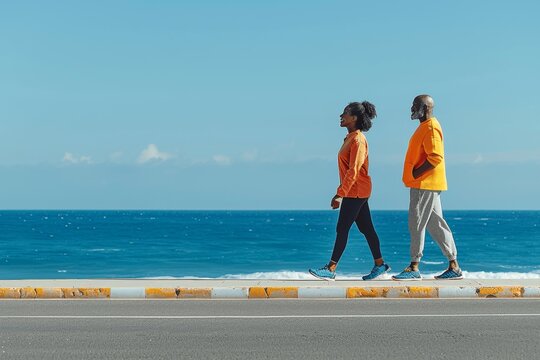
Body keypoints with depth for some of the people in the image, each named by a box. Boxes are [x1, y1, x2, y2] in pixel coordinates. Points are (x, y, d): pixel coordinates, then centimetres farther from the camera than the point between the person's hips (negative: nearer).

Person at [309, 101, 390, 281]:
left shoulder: (357, 140, -16)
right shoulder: (351, 138, 14)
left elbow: (353, 171, -22)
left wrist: (340, 194, -24)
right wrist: (341, 192, 19)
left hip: (356, 191, -10)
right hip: (355, 191, 10)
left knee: (342, 228, -8)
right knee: (366, 228, 12)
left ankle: (331, 269, -7)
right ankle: (380, 265, 18)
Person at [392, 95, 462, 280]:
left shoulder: (431, 128, -13)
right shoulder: (425, 126, 18)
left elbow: (435, 158, -22)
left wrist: (415, 174, -19)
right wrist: (414, 175, 14)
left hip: (425, 184, -10)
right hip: (425, 184, 10)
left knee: (416, 224, -7)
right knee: (436, 225, 10)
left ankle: (414, 268, -2)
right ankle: (454, 267, 13)